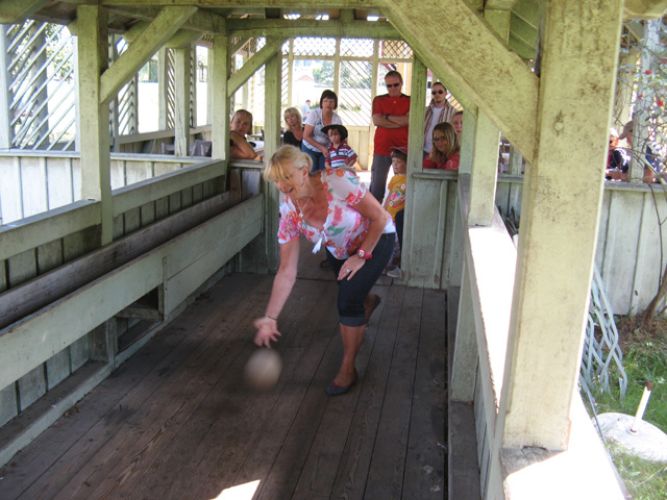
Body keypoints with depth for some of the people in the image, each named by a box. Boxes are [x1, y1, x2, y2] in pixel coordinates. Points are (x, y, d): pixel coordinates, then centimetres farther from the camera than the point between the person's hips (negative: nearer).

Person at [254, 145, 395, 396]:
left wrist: (361, 255, -23)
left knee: (348, 301, -18)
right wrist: (270, 317, -27)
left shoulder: (337, 181, -36)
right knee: (348, 297, 21)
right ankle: (368, 301, 62)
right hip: (339, 251, 5)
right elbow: (286, 272, -21)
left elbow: (380, 217, -24)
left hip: (376, 239, -5)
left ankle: (347, 369, 3)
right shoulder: (289, 212, -22)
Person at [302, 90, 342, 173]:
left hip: (326, 150, 2)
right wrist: (321, 148, -23)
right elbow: (306, 136, -17)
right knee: (312, 174, -8)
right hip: (310, 149, -2)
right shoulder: (314, 114, -17)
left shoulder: (337, 119, -11)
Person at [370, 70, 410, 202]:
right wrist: (401, 122, -7)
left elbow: (409, 120, -10)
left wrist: (387, 117, -5)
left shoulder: (410, 101, 7)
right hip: (382, 148, 1)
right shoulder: (379, 100, 10)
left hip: (404, 149, -1)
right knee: (377, 184, 3)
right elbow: (377, 120, -6)